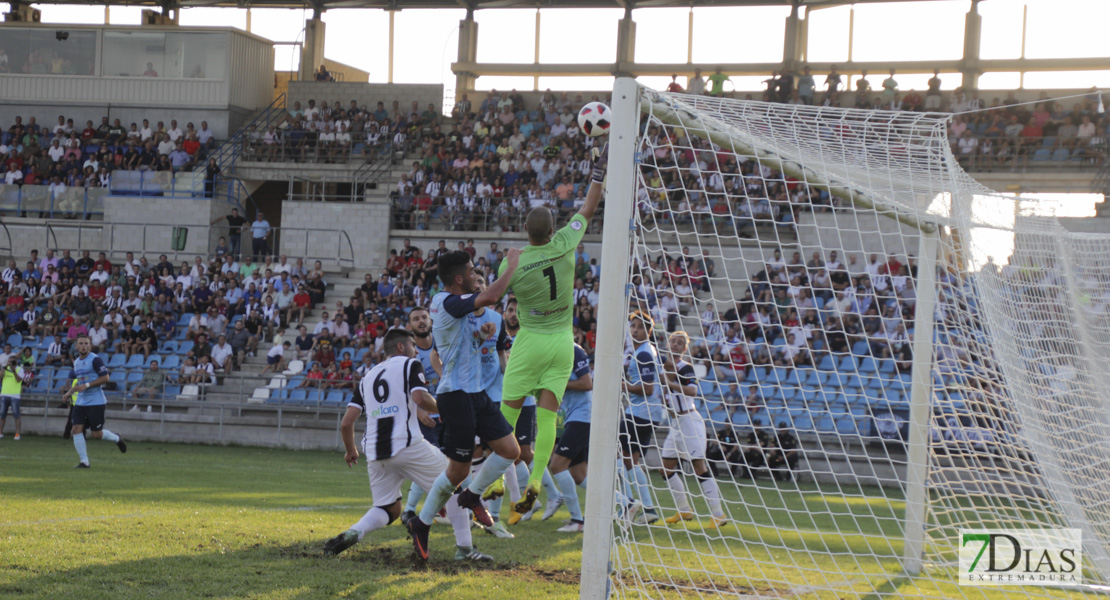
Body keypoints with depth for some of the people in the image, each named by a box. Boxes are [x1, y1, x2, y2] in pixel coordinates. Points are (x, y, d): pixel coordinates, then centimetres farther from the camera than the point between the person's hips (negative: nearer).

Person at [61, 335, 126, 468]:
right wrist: (69, 392, 14)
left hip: (96, 402, -7)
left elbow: (105, 378, -16)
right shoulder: (76, 362, 14)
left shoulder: (95, 360, -12)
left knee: (96, 434, -4)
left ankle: (116, 439, 27)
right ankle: (84, 461, 0)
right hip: (80, 401, 7)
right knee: (77, 429, -6)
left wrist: (86, 385, -20)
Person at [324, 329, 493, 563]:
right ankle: (465, 548, 2)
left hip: (375, 453, 5)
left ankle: (353, 533, -12)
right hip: (407, 445, -5)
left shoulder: (368, 377, 22)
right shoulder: (410, 365, 7)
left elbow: (346, 423, 16)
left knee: (388, 509, 17)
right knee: (454, 483, 9)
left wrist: (350, 451, 31)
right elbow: (420, 398, -13)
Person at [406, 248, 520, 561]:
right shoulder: (447, 302, -18)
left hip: (474, 392, 9)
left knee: (509, 449, 4)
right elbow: (491, 297, -32)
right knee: (458, 470, -2)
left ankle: (472, 495, 21)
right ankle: (422, 523, 12)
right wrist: (512, 264, -19)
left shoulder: (456, 305, 13)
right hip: (456, 394, -9)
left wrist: (480, 335, 7)